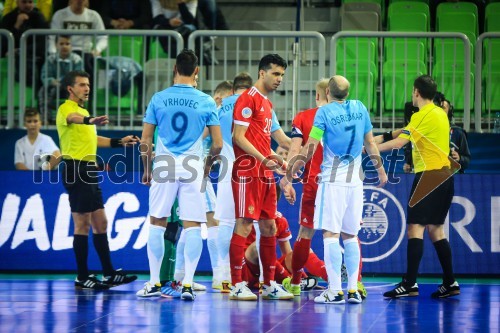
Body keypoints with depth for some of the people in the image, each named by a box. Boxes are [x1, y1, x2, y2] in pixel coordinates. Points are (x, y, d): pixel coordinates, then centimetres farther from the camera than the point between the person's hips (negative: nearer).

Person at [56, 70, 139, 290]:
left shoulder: (83, 111, 22)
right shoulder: (66, 109, -9)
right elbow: (72, 118, -35)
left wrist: (119, 142, 31)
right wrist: (90, 120, -57)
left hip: (89, 171, 10)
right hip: (76, 169, -10)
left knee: (100, 223, 10)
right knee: (82, 225, -7)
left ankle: (109, 274, 15)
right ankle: (82, 278, -3)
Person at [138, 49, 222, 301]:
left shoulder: (158, 99, 0)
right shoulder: (206, 102, 0)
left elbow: (145, 142, 1)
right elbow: (217, 144, 0)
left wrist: (147, 169, 15)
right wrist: (207, 166, 18)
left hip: (163, 167, 0)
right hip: (192, 169, 0)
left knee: (157, 224, 10)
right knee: (192, 227, 2)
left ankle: (154, 282, 10)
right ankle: (188, 284, -4)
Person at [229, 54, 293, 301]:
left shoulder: (267, 104, 19)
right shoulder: (248, 99, -9)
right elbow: (239, 137, -15)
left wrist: (273, 161, 18)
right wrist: (263, 158, -22)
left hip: (265, 173, 9)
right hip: (248, 172, -9)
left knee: (269, 227, 10)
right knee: (244, 225, -9)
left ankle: (270, 285, 14)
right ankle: (237, 286, -8)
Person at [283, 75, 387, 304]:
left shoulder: (324, 112, -6)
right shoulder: (360, 108, 7)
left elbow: (309, 149, -7)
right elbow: (370, 143, 15)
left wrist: (289, 176, 0)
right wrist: (380, 170, 29)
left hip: (332, 180, -5)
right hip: (355, 181, 5)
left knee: (330, 234, -5)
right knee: (350, 235, 11)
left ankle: (335, 291, -11)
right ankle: (353, 290, 7)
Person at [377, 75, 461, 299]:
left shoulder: (423, 115, -13)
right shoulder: (440, 113, 13)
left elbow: (399, 143, -19)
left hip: (428, 174, -9)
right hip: (444, 175, 9)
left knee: (415, 228, -10)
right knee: (435, 230, 12)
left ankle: (410, 284, -15)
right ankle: (450, 283, 10)